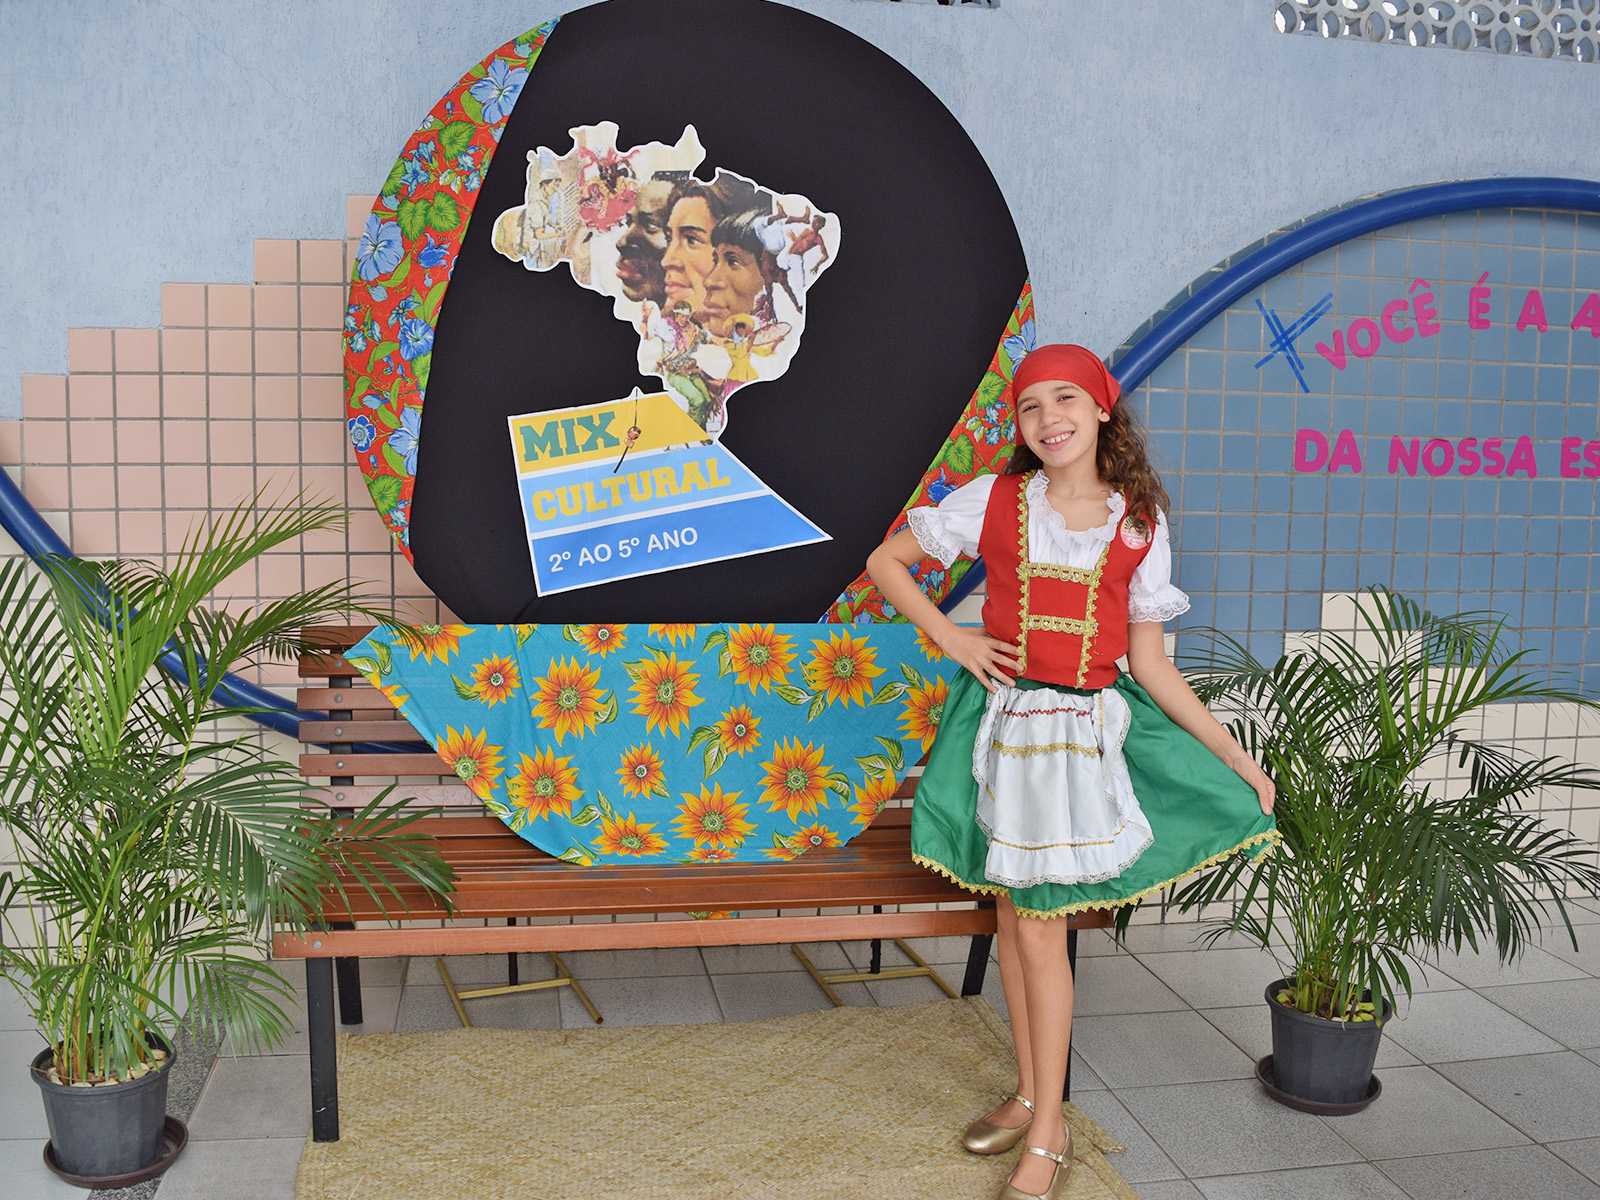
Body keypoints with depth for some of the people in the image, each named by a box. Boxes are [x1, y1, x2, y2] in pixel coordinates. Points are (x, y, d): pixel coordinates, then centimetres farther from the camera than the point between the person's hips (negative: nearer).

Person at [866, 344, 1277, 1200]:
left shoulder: (1139, 523, -1)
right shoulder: (991, 501, -2)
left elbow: (1150, 662, 2)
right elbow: (883, 560, 7)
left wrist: (1238, 761, 0)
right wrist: (950, 637, -3)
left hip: (1086, 729, -1)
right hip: (1003, 719, 2)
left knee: (1041, 929, 1)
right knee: (1013, 918, 12)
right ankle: (1029, 1095, 32)